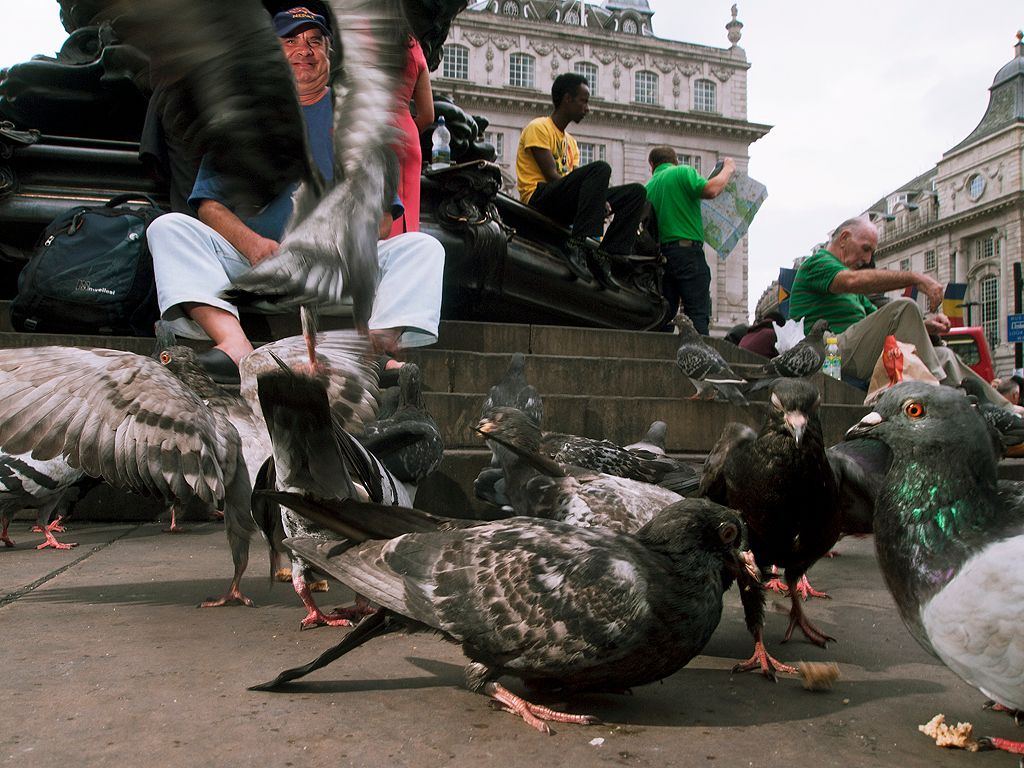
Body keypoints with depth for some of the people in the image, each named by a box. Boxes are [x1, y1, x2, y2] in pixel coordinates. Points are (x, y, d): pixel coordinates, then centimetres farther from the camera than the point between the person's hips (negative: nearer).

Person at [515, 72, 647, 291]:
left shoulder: (571, 141, 27)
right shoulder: (539, 127, 1)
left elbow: (575, 181, 16)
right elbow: (551, 175, -12)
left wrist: (599, 200, -7)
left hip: (565, 206, 8)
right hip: (539, 197, -8)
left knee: (636, 192, -3)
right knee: (600, 168, -31)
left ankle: (606, 255, -19)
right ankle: (578, 244, -38)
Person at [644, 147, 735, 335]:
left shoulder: (648, 187, 18)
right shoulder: (684, 172, 2)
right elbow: (710, 190, -13)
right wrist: (728, 168, 2)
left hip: (659, 254, 6)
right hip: (687, 250, -5)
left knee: (663, 315, 6)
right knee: (697, 314, -9)